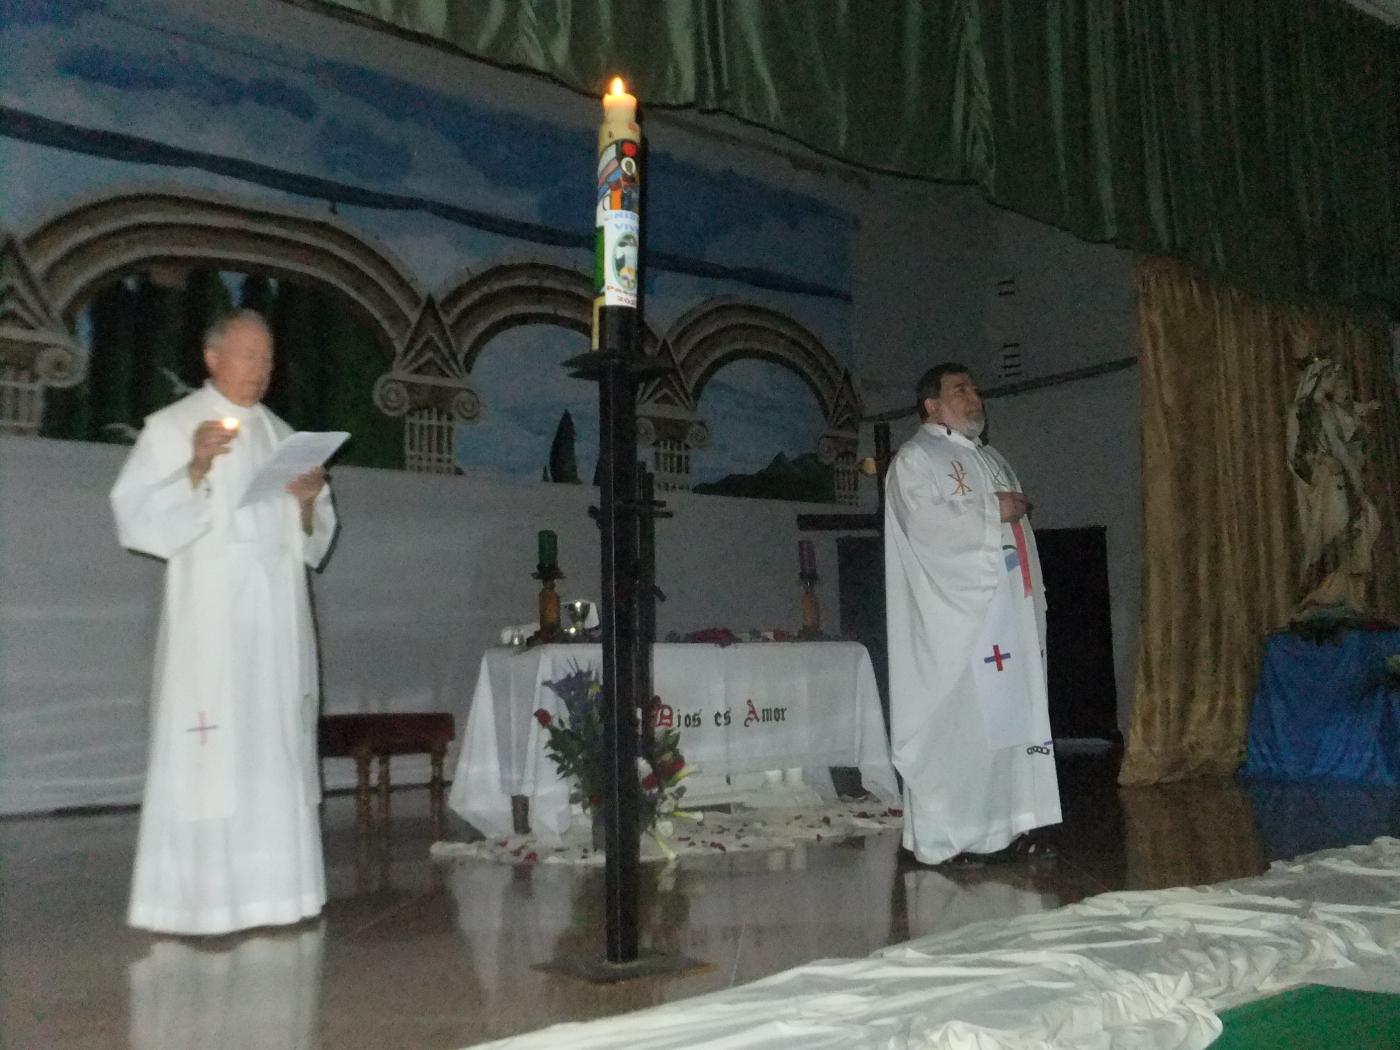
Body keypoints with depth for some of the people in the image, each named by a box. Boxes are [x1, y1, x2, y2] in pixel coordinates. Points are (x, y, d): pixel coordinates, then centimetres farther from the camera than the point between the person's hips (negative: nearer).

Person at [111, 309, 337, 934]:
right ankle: (195, 899, -1)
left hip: (277, 621, 5)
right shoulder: (173, 427, 3)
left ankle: (269, 890, 10)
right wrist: (196, 471, -19)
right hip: (209, 618, -5)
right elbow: (135, 515, -6)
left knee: (276, 749, 4)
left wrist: (308, 503, -3)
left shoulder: (283, 436, 17)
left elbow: (311, 538, 19)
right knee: (206, 752, -8)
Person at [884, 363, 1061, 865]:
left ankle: (1007, 823, 10)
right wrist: (993, 512, -11)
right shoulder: (915, 459, -1)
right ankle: (952, 834, -4)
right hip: (958, 613, -8)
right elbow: (926, 522, -17)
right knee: (959, 719, -8)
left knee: (1011, 714, 5)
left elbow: (1018, 527, 23)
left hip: (1008, 609, 8)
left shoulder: (991, 458, 24)